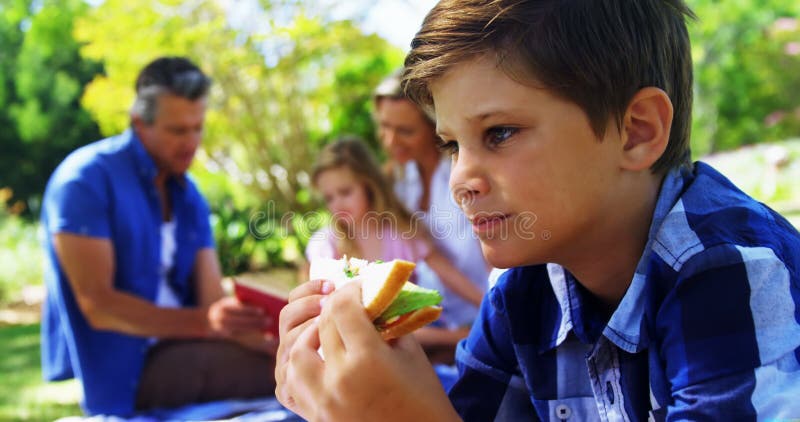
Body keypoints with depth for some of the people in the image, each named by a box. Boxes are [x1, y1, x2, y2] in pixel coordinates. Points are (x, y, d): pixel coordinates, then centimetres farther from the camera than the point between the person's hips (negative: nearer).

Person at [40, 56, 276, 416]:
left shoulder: (187, 194, 9)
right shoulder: (85, 179, -11)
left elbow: (213, 303, 1)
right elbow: (97, 305, -19)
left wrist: (266, 342, -19)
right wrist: (202, 322, -30)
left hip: (172, 349, 7)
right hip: (114, 366, -7)